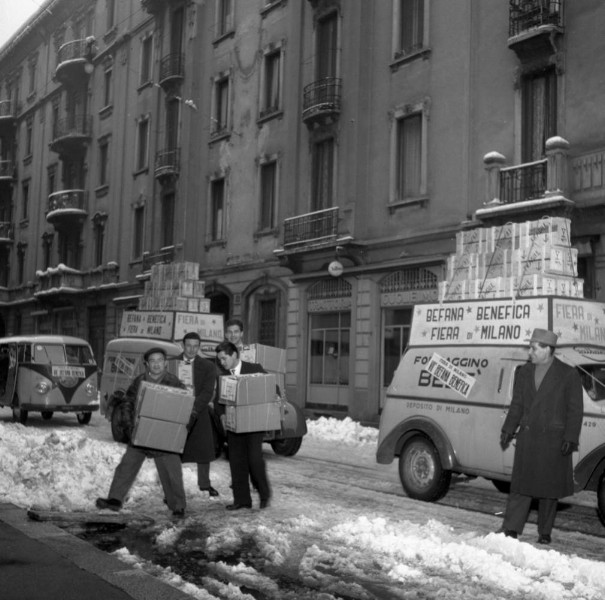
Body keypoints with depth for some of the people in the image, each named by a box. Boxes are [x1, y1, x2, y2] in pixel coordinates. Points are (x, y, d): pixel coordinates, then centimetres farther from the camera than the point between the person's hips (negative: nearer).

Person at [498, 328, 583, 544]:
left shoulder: (568, 375, -3)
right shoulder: (524, 373, 11)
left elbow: (575, 410, -4)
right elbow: (516, 405, 15)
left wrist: (570, 438, -11)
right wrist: (508, 430, 8)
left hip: (553, 440, -3)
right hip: (527, 438, 3)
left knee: (549, 488, 5)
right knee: (520, 485, 3)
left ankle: (544, 533, 17)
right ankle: (511, 529, 6)